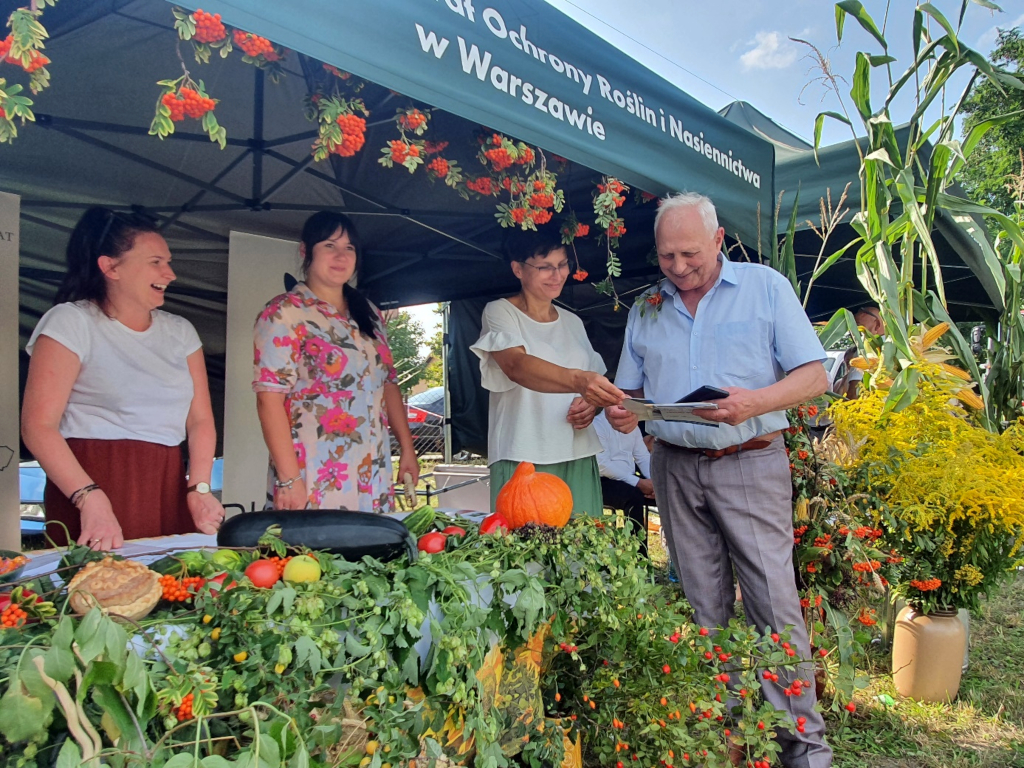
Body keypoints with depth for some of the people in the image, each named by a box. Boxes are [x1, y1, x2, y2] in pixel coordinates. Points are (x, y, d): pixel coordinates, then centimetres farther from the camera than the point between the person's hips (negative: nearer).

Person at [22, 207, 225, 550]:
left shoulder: (180, 332, 14)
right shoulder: (70, 322, -1)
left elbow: (200, 419, 9)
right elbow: (38, 425, -10)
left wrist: (200, 489, -7)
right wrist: (90, 497, -22)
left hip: (168, 491, 4)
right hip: (93, 483, -4)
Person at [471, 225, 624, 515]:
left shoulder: (573, 322, 15)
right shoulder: (500, 313, -2)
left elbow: (594, 380, 22)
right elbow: (517, 366, -22)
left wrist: (592, 405, -2)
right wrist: (577, 380, -39)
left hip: (579, 461, 5)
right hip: (523, 461, -5)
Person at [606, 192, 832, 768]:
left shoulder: (766, 287, 1)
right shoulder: (646, 310, 12)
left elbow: (813, 376, -3)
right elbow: (631, 391, 16)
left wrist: (756, 402, -21)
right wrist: (621, 412, -8)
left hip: (752, 466, -3)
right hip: (676, 469, 3)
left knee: (774, 601, -5)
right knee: (703, 605, 8)